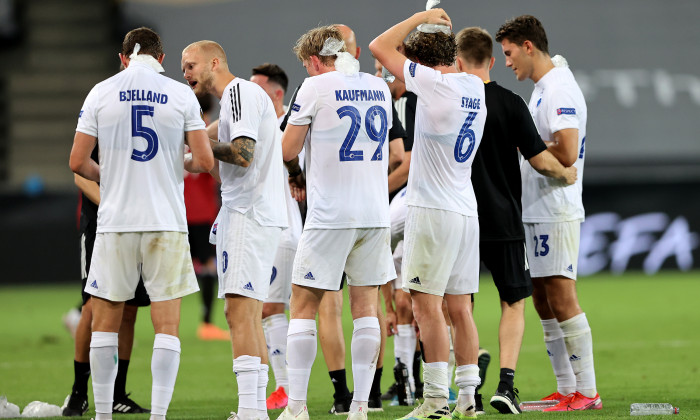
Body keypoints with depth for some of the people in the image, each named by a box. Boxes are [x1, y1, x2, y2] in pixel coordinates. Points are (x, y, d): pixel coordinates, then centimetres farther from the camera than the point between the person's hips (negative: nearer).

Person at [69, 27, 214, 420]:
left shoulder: (101, 93, 2)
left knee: (106, 322, 11)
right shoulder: (181, 95, 0)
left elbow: (78, 161, 2)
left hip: (115, 222, 1)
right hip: (166, 223, -1)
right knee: (167, 324, 2)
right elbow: (205, 160, -3)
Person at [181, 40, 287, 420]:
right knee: (249, 315, 10)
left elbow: (243, 155, -20)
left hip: (251, 217, -11)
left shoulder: (240, 92, -9)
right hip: (244, 214, 11)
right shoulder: (236, 97, 22)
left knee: (240, 312, -15)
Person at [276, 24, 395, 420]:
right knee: (366, 306, 7)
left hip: (330, 215, -5)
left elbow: (289, 150, -3)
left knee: (304, 306, 2)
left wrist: (296, 175, 19)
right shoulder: (378, 87, 11)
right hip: (375, 213, 5)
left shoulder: (316, 87, -6)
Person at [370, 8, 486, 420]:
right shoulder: (475, 87, 8)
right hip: (466, 208, 8)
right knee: (459, 306, 10)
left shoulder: (434, 82, -14)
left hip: (433, 210, -8)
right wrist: (439, 26, 22)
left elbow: (380, 46, -8)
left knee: (427, 302, -5)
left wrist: (421, 17, 1)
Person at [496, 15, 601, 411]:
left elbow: (566, 154, -24)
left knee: (562, 299, -10)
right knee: (543, 301, 11)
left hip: (557, 212, -10)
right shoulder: (543, 89, 17)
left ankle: (587, 391, -7)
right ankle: (567, 390, 16)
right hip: (537, 212, 10)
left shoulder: (559, 89, -15)